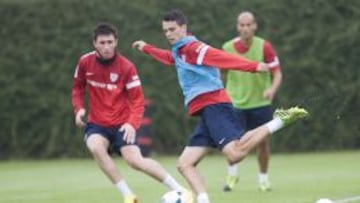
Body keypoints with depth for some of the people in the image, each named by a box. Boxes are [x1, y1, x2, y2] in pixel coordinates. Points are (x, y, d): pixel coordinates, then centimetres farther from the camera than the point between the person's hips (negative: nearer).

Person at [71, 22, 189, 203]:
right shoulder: (85, 62, -5)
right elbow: (78, 87, 12)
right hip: (97, 124, 2)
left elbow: (137, 99, -10)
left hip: (121, 124, -2)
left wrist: (132, 123, -25)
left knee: (134, 160, -23)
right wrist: (79, 108, -6)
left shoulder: (126, 67, -13)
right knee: (95, 147, -31)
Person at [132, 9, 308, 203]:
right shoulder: (179, 51, 24)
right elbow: (171, 58, 51)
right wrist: (146, 48, 62)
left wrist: (254, 66, -31)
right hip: (207, 113, 9)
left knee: (234, 153, -30)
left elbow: (222, 58, -19)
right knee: (184, 164, 3)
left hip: (214, 106, -9)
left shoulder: (192, 47, -4)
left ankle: (280, 121, -18)